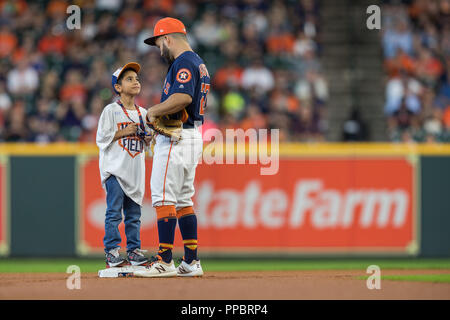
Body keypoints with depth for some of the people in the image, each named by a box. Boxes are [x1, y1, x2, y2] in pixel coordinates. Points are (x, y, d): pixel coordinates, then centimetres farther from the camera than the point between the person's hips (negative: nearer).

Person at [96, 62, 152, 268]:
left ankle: (134, 250, 11)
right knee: (114, 212, -8)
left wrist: (148, 137, -1)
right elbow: (102, 138, -7)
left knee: (134, 212, 7)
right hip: (115, 169, -6)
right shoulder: (111, 110, -2)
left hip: (136, 170, 6)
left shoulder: (142, 113, 15)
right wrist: (125, 132, -13)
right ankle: (112, 252, -7)